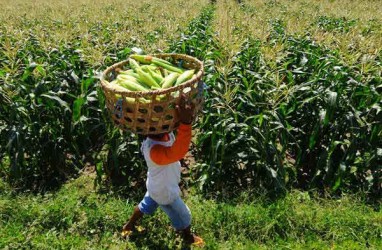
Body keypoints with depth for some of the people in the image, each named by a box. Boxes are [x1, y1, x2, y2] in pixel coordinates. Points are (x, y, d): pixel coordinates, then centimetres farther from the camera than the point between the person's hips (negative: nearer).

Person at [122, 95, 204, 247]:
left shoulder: (165, 134, -23)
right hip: (165, 193, -7)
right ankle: (188, 238, 52)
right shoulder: (154, 150, -48)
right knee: (183, 217, 21)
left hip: (157, 186, 7)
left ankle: (128, 226, 61)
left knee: (146, 205, 34)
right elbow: (178, 152, -68)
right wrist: (185, 122, -78)